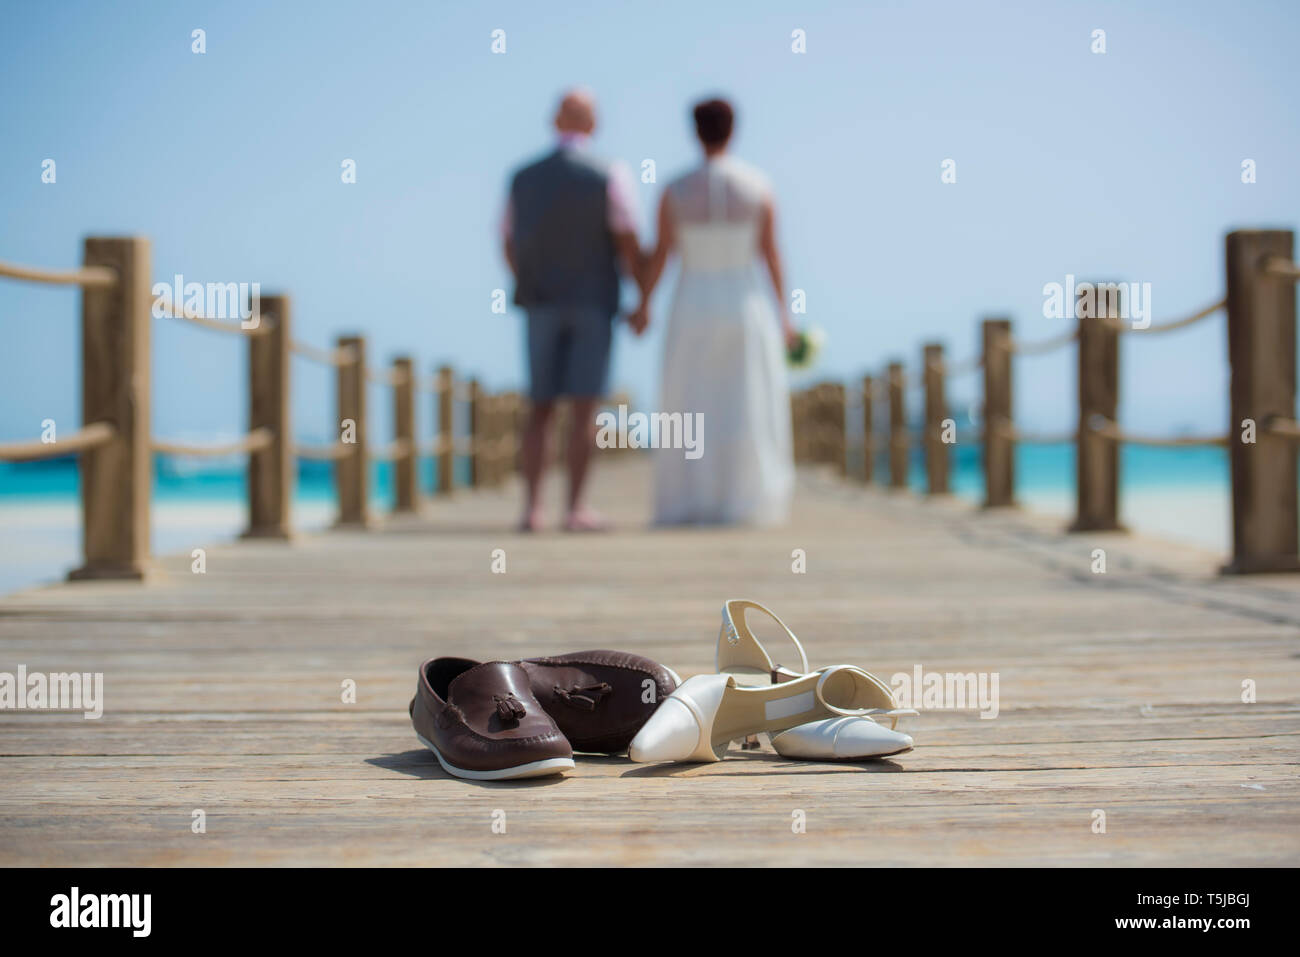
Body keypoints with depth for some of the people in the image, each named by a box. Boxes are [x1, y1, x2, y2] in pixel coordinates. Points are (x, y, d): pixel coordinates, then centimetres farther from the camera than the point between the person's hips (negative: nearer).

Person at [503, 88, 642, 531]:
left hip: (542, 305, 3)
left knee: (540, 409, 7)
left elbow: (510, 247, 10)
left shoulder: (522, 178, 3)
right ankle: (576, 509, -6)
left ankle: (532, 508, -1)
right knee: (584, 407, -2)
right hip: (594, 303, -3)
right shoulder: (610, 175, -8)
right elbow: (628, 244, -10)